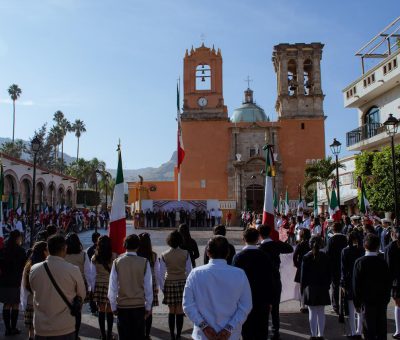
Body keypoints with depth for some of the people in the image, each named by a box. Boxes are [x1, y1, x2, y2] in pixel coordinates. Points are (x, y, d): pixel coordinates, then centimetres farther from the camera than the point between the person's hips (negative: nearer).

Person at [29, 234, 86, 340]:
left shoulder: (34, 270, -7)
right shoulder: (73, 270, -15)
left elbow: (34, 290, 9)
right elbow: (82, 295, 0)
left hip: (40, 328, 3)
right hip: (65, 329, -2)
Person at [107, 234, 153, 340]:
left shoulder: (117, 262, -7)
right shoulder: (144, 262, -9)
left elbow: (112, 287, -3)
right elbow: (148, 287, -5)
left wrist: (113, 306, 9)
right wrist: (148, 306, 6)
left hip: (122, 305, 1)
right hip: (139, 305, -1)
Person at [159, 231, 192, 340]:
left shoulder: (164, 255, -4)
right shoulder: (185, 254, -5)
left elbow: (161, 273, -1)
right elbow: (189, 271, -2)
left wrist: (162, 287, 8)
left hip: (169, 284, 1)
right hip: (182, 283, -1)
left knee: (171, 311, 11)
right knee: (179, 312, 7)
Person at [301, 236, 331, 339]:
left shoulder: (306, 257, -8)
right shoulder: (325, 257, -1)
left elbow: (303, 274, -5)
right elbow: (328, 273, 4)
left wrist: (302, 288, 4)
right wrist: (327, 285, 14)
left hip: (310, 288, -2)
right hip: (322, 288, 2)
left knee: (312, 313, 4)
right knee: (321, 313, 11)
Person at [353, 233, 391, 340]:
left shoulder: (360, 262, -11)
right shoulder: (383, 262, -3)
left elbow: (356, 284, -8)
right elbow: (389, 282, 3)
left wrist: (357, 302, 1)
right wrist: (386, 298, 15)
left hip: (367, 300, -3)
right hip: (382, 300, 3)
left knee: (369, 329, 3)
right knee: (382, 328, 13)